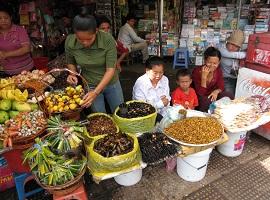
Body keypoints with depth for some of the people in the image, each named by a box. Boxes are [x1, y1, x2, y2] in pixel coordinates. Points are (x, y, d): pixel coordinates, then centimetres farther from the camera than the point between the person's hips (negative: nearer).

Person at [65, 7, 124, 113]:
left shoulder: (108, 40, -25)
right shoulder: (70, 41, -17)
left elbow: (111, 70, -24)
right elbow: (71, 62, 3)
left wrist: (96, 92, -32)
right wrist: (73, 74, -19)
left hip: (111, 83, 0)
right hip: (90, 85, 1)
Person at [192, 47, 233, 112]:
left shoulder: (218, 70, -4)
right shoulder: (197, 71, -20)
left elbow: (221, 87, -1)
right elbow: (201, 93, -23)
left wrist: (216, 91, -25)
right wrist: (204, 77, -33)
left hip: (212, 95, 5)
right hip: (199, 98, -5)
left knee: (228, 96, -18)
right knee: (207, 101, -35)